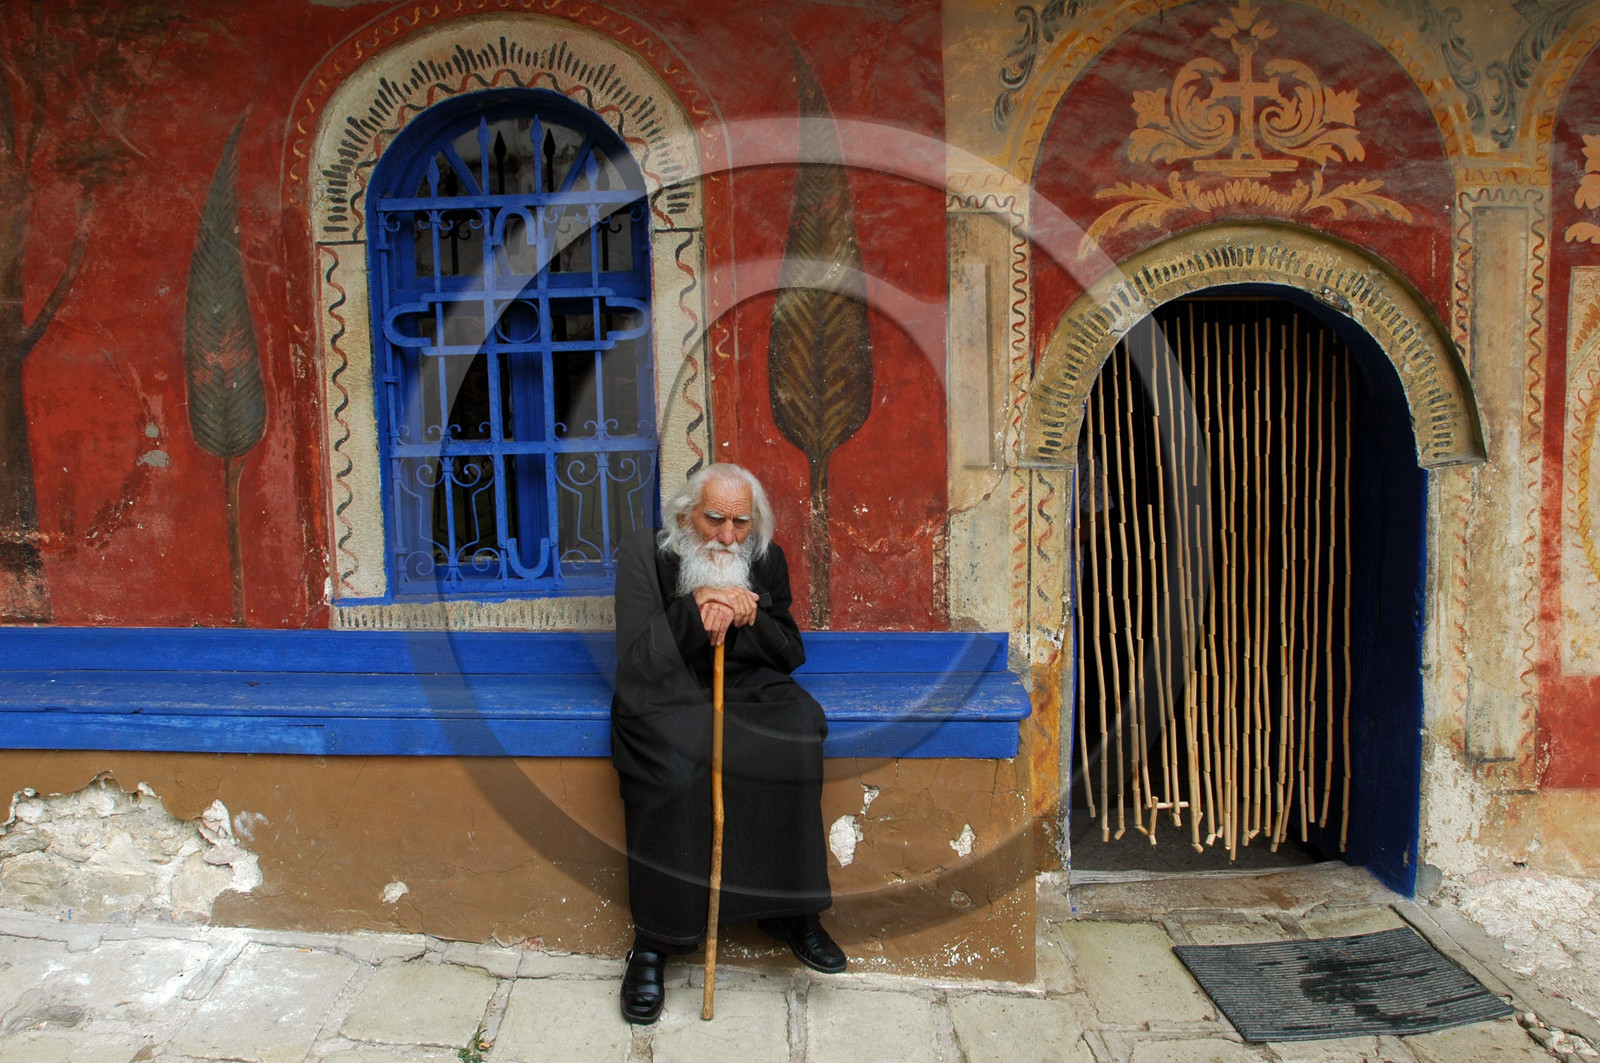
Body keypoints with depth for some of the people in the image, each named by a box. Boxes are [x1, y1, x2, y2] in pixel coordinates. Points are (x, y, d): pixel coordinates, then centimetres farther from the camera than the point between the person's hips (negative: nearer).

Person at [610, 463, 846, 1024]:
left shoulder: (766, 560, 6)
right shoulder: (642, 554, -4)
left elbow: (790, 654, 7)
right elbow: (636, 659, -11)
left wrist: (748, 619, -12)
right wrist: (693, 609, -23)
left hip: (746, 689, 3)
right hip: (667, 696, -3)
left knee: (798, 731, -27)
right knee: (674, 771, -33)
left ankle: (788, 910, -12)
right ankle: (653, 943, -17)